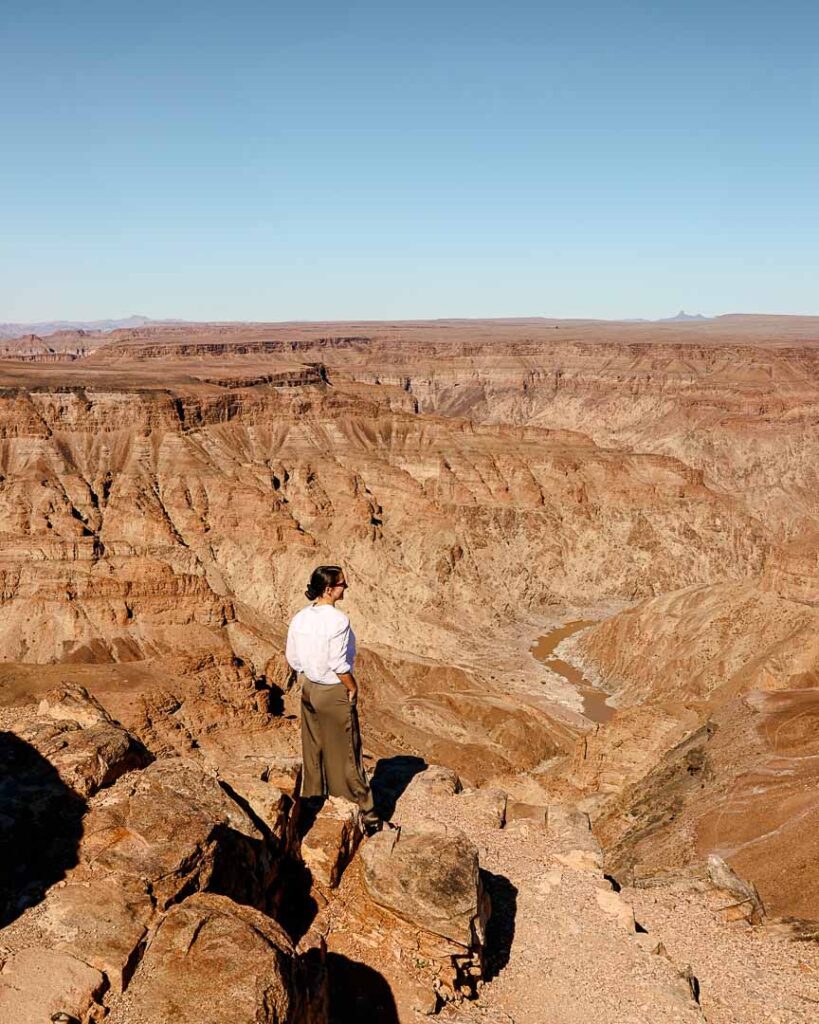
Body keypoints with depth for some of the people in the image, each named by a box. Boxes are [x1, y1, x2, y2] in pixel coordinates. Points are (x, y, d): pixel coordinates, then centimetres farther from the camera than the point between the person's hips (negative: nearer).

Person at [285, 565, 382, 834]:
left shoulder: (299, 618, -1)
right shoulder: (337, 620, -22)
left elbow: (292, 658, 5)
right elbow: (339, 664, -22)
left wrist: (306, 681, 15)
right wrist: (353, 689, -8)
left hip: (309, 690, 6)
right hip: (335, 693, -6)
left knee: (312, 751, 19)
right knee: (346, 755, 4)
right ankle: (366, 814, 15)